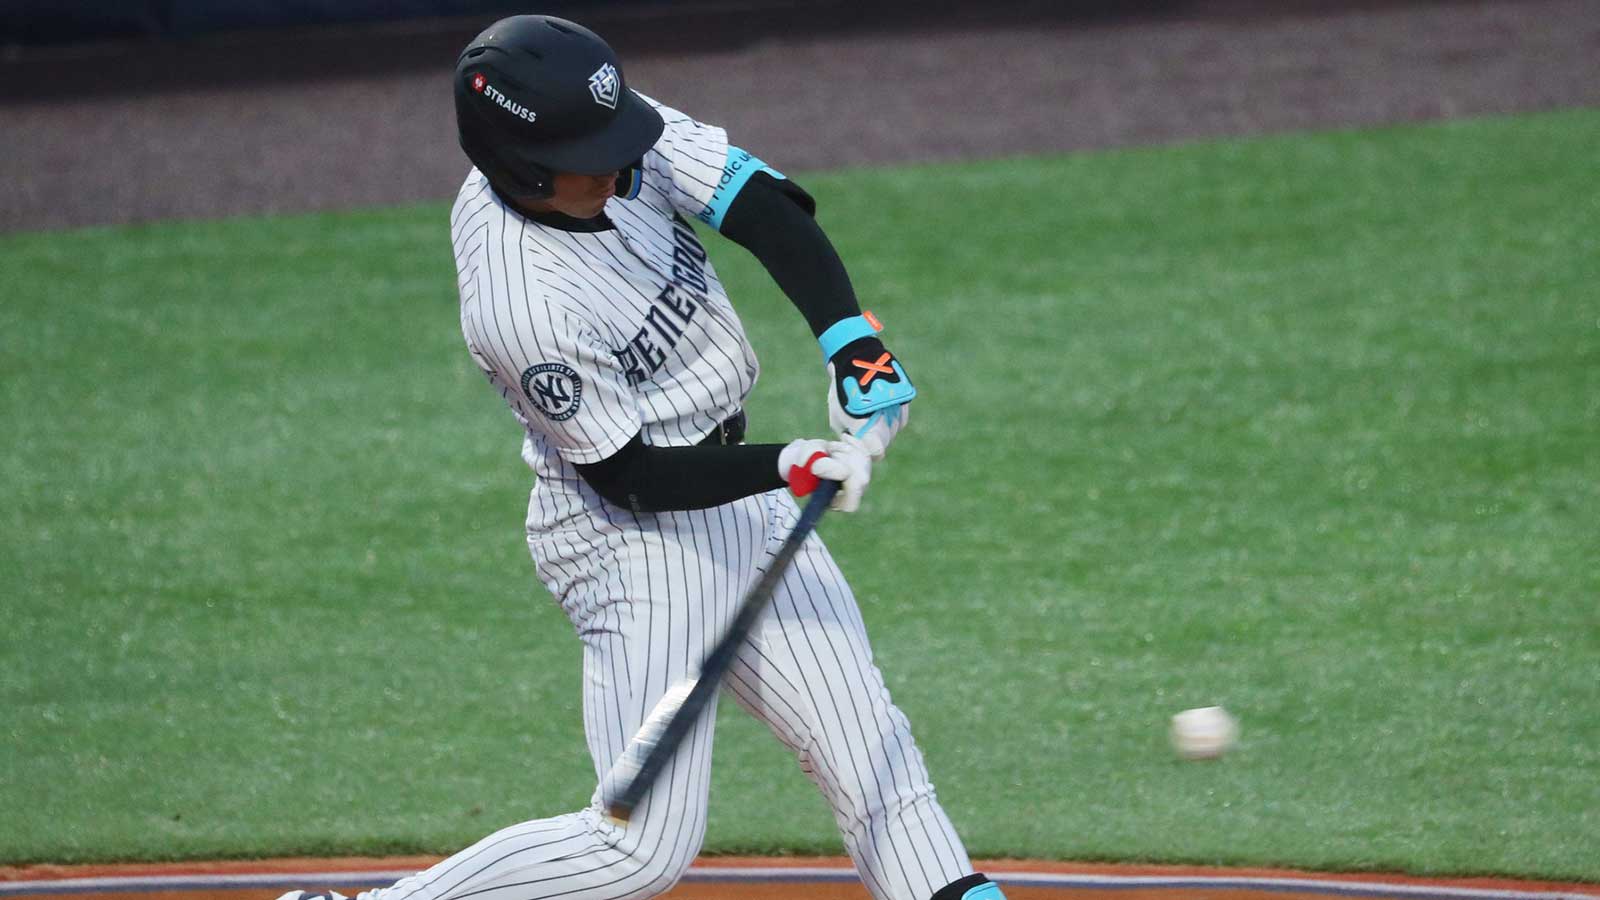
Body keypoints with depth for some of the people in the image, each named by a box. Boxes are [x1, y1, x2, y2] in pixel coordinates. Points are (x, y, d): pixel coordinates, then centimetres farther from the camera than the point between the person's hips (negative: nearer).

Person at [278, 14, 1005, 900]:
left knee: (868, 749, 10)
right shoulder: (518, 308, -30)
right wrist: (786, 467, -31)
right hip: (634, 535, -8)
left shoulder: (618, 141, -11)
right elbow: (629, 475, -22)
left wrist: (853, 346, -26)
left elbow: (768, 210, -13)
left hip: (736, 496, 8)